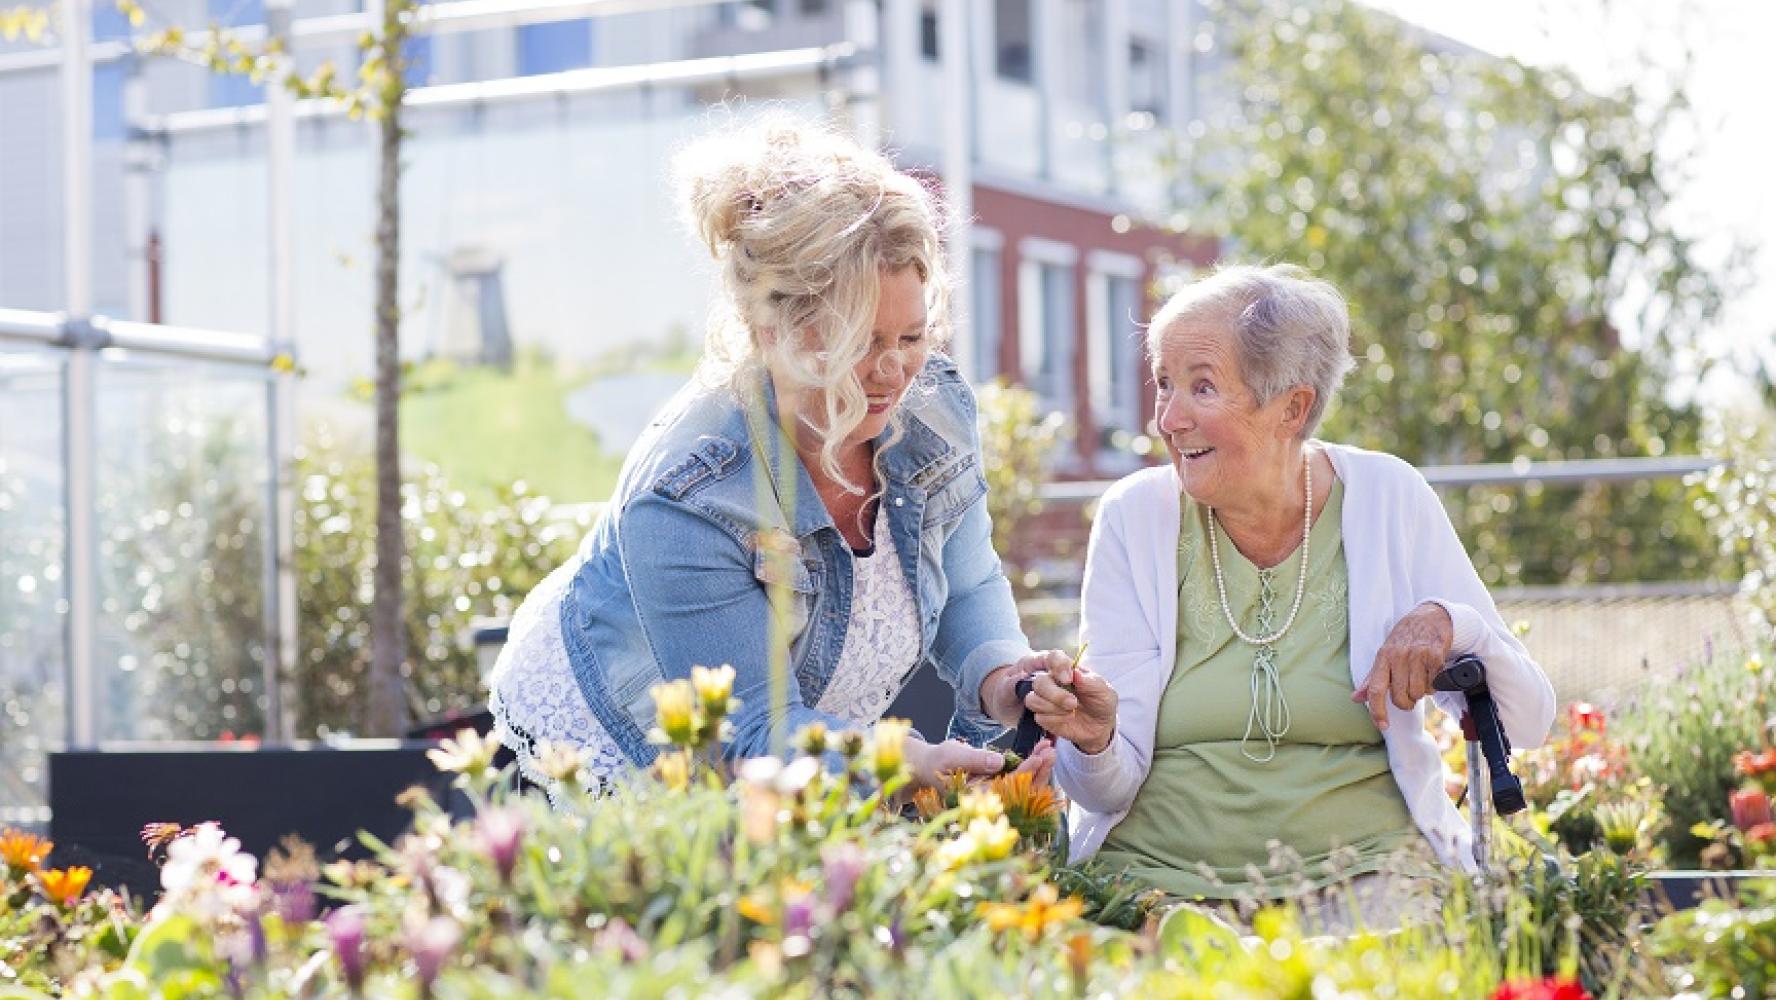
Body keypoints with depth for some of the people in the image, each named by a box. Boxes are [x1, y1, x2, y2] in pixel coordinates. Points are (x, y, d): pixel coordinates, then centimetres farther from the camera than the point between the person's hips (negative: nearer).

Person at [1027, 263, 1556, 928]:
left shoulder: (1386, 500, 1)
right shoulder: (1134, 518, 2)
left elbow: (1527, 726, 1)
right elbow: (1109, 790, -1)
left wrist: (1452, 627, -18)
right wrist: (1095, 741, -23)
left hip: (1360, 872, 0)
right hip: (1159, 879, 0)